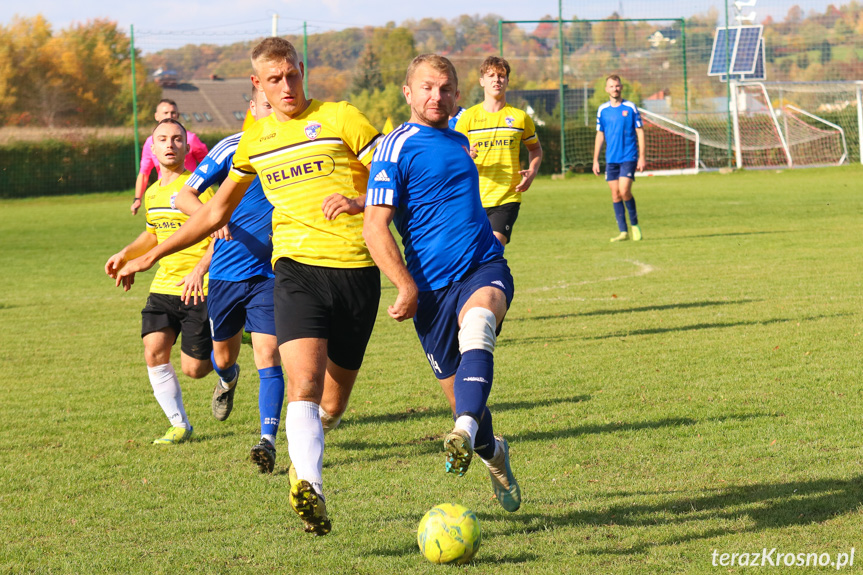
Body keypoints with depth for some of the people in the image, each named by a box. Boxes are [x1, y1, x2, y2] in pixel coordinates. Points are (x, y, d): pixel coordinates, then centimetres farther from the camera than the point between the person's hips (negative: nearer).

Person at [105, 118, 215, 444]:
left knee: (193, 369, -4)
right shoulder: (153, 193, 11)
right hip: (163, 287, 6)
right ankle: (179, 425, 3)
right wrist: (126, 255, 13)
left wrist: (199, 270, -29)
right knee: (154, 353, -11)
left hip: (198, 292, -6)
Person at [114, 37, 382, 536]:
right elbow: (217, 211, 28)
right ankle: (310, 490, -37)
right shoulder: (255, 139, 16)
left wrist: (359, 201, -19)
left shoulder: (341, 118, 3)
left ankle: (304, 452, 38)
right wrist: (151, 255, 29)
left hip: (356, 269, -1)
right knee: (304, 381, -24)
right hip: (297, 266, 1)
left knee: (333, 404, 6)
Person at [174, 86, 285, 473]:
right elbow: (184, 196, -8)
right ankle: (228, 380, 50)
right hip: (226, 271, 0)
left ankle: (268, 440, -15)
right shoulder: (232, 149, -6)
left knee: (268, 354, -14)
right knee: (223, 356, 14)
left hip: (271, 274, 0)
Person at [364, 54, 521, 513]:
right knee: (457, 389, 3)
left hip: (484, 267, 3)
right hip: (431, 284, -3)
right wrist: (406, 288, -17)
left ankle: (466, 432, -48)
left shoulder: (459, 141, 17)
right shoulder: (396, 148, -4)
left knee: (476, 323, -32)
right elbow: (375, 227, -11)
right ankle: (492, 454, 33)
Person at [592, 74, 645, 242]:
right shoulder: (602, 110, 8)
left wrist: (642, 157, -5)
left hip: (629, 157, -4)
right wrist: (595, 160, 10)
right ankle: (623, 232, 5)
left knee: (624, 191, -15)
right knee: (615, 194, 1)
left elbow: (640, 132, 1)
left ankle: (635, 224, 5)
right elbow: (600, 135, 13)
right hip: (611, 159, 4)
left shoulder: (630, 107, -1)